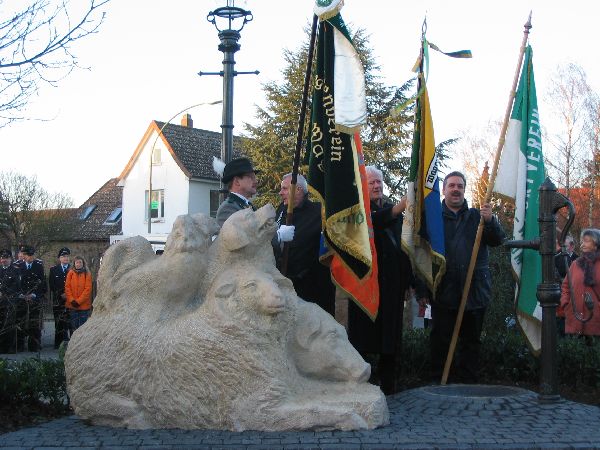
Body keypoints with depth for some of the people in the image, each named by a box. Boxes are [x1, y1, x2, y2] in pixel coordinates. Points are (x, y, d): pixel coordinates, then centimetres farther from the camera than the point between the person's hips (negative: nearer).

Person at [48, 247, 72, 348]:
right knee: (59, 322, -1)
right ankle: (58, 344, 2)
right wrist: (61, 294, -5)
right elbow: (52, 285, 5)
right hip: (58, 300, 1)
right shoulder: (53, 270, 12)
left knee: (68, 322, -5)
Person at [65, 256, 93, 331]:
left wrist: (79, 301, -12)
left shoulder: (87, 274, 0)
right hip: (72, 305, 2)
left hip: (84, 305, -2)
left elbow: (88, 289, -5)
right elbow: (67, 287, 3)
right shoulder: (70, 273, 6)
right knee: (73, 326, 6)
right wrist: (71, 300, -8)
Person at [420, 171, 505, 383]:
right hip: (443, 292, -2)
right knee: (441, 340, 2)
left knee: (471, 340, 8)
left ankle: (468, 381, 16)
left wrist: (490, 221, -20)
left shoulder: (476, 216, 13)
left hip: (474, 292, 3)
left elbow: (497, 240, 1)